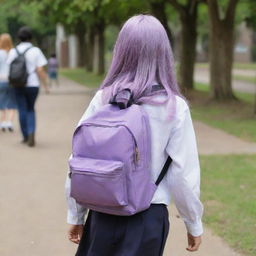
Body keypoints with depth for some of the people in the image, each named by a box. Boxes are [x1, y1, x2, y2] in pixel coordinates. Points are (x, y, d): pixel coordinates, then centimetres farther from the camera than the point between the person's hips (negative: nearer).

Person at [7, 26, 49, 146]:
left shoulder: (13, 51, -1)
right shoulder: (35, 51, -6)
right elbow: (40, 70, -11)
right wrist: (46, 86, -3)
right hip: (32, 85, -1)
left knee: (22, 110, 10)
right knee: (30, 110, 14)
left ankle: (26, 137, 14)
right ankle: (31, 132, -7)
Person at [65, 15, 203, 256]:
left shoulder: (103, 99, -5)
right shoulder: (174, 107, -11)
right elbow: (183, 174, -8)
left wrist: (75, 215, 11)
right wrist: (194, 224, 6)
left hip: (103, 215, 2)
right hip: (148, 217, -2)